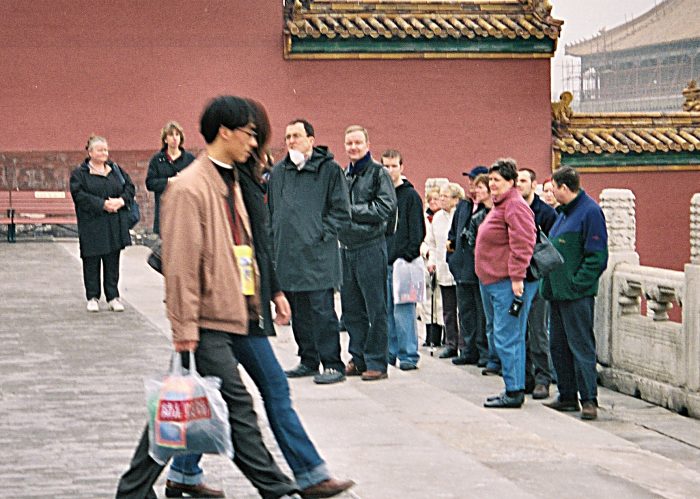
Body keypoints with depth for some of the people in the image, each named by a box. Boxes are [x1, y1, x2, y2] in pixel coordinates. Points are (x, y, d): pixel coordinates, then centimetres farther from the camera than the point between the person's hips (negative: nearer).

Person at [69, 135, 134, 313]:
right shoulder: (79, 173, -2)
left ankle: (113, 297, 12)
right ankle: (93, 298, 10)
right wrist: (102, 204, -19)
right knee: (92, 261, 1)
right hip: (91, 223, -4)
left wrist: (121, 201, -9)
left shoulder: (116, 170, 12)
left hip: (115, 224, 4)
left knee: (112, 260, 6)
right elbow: (79, 195, -13)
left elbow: (130, 187, 11)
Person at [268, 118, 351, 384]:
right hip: (288, 255, 6)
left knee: (322, 310, -8)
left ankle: (332, 365, -4)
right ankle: (308, 361, 20)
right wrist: (274, 241, 12)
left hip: (317, 254, -6)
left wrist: (321, 234, -10)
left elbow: (341, 211, -3)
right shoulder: (278, 172, 13)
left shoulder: (329, 169, -2)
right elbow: (271, 211, 22)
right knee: (299, 312, 11)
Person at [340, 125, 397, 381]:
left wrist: (352, 211, -11)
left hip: (371, 247, -7)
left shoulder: (378, 173, -3)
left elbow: (386, 207, -13)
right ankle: (358, 358, 18)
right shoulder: (343, 175, 15)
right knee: (351, 309, 10)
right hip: (346, 247, 7)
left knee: (375, 308, -3)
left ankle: (376, 362, -1)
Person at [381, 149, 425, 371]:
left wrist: (408, 257, -13)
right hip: (381, 261, 6)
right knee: (385, 310, 7)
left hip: (402, 261, -6)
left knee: (403, 311, -8)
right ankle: (390, 352, 14)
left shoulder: (410, 196, -1)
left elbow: (417, 231, -5)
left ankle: (409, 355, -5)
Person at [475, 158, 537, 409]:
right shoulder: (500, 205, 20)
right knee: (496, 333, 14)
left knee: (507, 338, -10)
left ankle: (514, 392, -7)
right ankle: (513, 388, 20)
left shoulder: (515, 206, -14)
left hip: (507, 284, -12)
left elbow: (522, 244, -22)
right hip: (492, 282, 12)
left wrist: (517, 277, -25)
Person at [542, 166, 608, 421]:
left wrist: (577, 283, -19)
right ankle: (567, 396, 20)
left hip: (577, 294, -10)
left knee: (581, 346, -7)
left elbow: (597, 256, -17)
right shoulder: (564, 213, 16)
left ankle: (589, 400, -5)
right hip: (558, 292, 10)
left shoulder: (590, 211, -12)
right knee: (558, 346, 13)